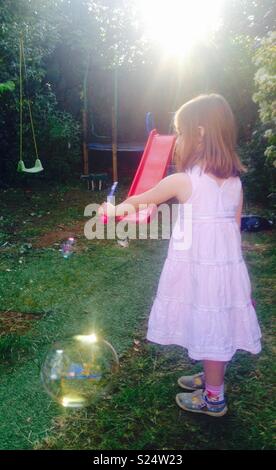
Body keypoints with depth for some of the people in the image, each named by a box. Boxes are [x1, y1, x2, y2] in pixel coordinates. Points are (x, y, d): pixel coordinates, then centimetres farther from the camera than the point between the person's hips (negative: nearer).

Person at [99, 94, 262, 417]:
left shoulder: (181, 181, -15)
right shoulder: (235, 181, 1)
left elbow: (141, 200, 1)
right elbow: (235, 226, 7)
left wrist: (115, 208, 20)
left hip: (196, 266, -6)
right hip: (228, 264, 6)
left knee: (208, 329, 8)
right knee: (217, 326, 20)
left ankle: (214, 399, 26)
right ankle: (211, 378, 42)